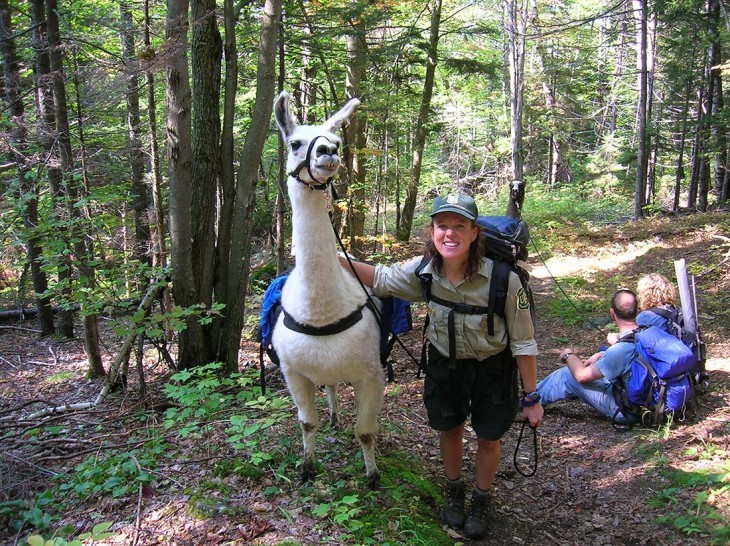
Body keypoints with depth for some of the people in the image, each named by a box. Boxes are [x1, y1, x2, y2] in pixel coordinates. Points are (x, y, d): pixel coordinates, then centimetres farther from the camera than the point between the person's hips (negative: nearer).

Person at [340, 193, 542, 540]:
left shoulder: (504, 279, -30)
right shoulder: (422, 271, -22)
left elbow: (523, 343, -19)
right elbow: (379, 278, -4)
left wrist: (532, 398, -12)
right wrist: (333, 258, -18)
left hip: (492, 368, -2)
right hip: (444, 364, 3)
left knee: (488, 440, 15)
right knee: (449, 431, 20)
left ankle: (481, 501, 44)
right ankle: (454, 493, 48)